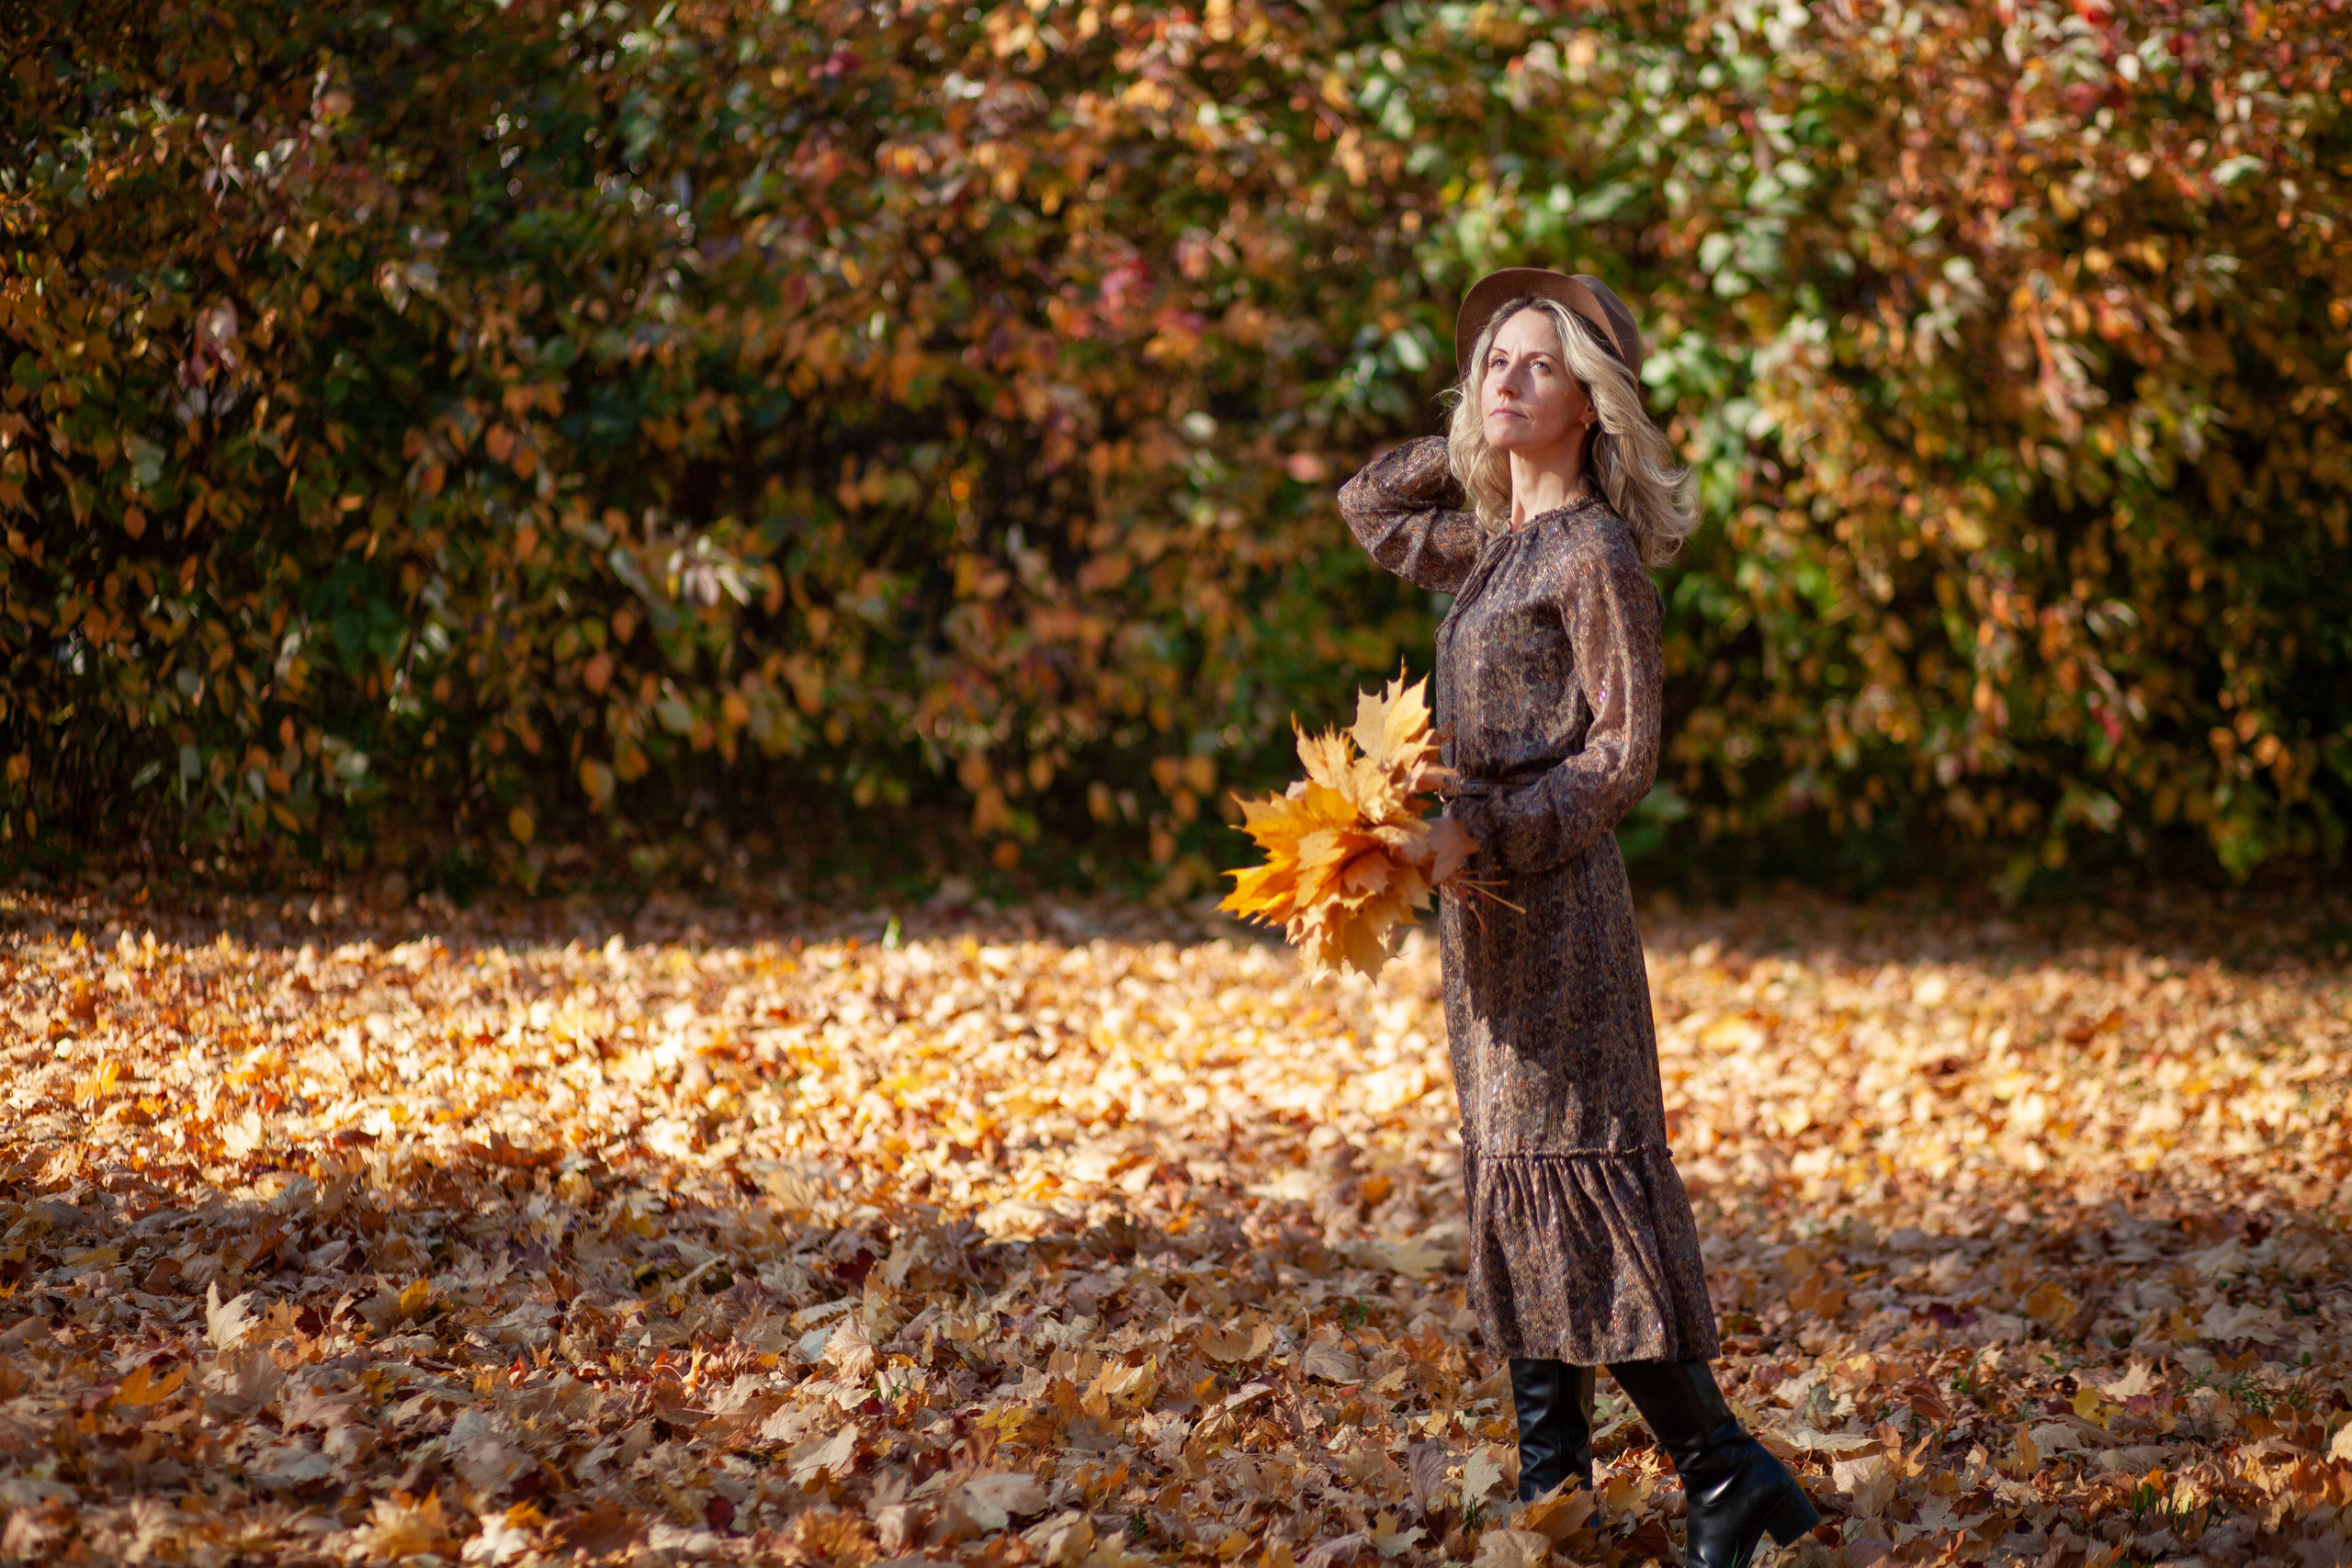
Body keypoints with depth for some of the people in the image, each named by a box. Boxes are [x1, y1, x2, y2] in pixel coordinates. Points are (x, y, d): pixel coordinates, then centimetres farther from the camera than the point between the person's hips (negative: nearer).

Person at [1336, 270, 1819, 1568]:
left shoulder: (1595, 551, -11)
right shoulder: (1497, 543, 13)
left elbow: (1623, 755, -15)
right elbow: (1369, 508, 31)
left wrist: (1480, 830, -23)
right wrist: (1472, 439, 18)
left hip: (1555, 892, -9)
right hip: (1486, 894, 9)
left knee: (1570, 1167, -12)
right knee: (1511, 1173, 10)